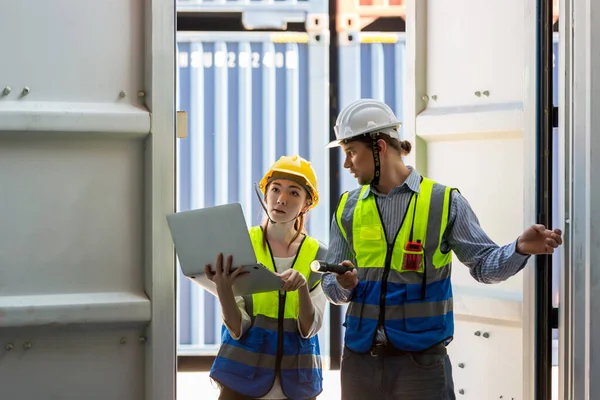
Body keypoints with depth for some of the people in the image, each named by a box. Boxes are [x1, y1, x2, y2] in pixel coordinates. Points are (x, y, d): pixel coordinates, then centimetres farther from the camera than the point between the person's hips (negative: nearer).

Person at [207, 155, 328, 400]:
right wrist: (223, 288, -27)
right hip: (243, 375, -1)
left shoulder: (318, 255, 1)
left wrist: (302, 286, -24)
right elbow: (237, 328, -9)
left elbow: (309, 328, -7)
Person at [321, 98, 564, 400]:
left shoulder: (444, 202, 0)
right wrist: (342, 285, -11)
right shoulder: (348, 208, 10)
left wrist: (520, 249, -19)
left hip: (420, 360, -4)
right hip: (360, 360, 4)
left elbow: (483, 264, 0)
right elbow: (330, 284, 12)